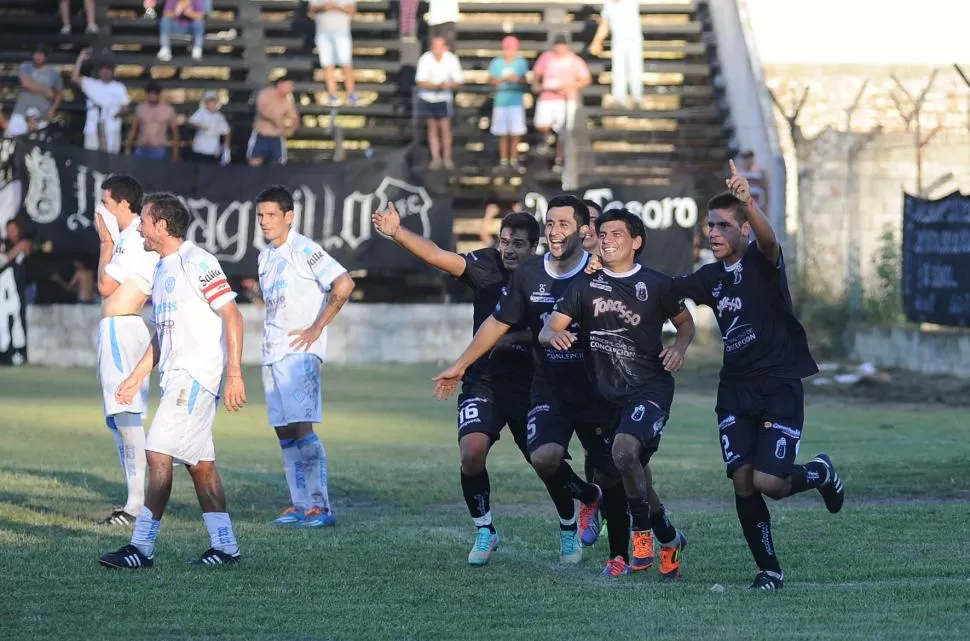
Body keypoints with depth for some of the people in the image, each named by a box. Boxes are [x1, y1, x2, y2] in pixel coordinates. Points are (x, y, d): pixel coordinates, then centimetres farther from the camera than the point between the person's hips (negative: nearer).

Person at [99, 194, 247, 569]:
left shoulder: (197, 262, -11)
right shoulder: (161, 270, 17)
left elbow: (232, 316, -15)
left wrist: (234, 374, -20)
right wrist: (136, 378, 23)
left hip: (196, 375, -10)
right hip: (176, 376, 10)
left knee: (158, 453, -13)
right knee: (200, 464, 9)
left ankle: (142, 548, -12)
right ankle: (225, 547, 12)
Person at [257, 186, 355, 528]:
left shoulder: (304, 250, -10)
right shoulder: (265, 256, 16)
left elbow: (344, 284, -19)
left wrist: (317, 328, -16)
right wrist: (269, 338, 17)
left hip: (299, 352, -9)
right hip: (272, 354, 9)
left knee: (301, 427, -15)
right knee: (284, 431, 8)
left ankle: (321, 506, -14)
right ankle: (300, 505, 12)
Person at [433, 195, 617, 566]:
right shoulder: (527, 275, 1)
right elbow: (498, 324, 13)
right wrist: (460, 367, 16)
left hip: (599, 392, -2)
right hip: (550, 389, 2)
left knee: (614, 477, -1)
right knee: (544, 457, -24)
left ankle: (619, 556, 19)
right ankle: (588, 498, 8)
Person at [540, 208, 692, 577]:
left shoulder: (656, 284, -2)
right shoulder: (586, 284, 3)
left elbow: (686, 323, 12)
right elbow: (548, 329, -3)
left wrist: (679, 347, -10)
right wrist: (553, 335, -28)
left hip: (650, 388, -4)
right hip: (606, 392, 5)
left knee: (624, 452, -28)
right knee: (635, 471, 13)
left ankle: (642, 536, -11)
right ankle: (668, 540, 34)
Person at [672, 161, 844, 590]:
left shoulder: (763, 261, -7)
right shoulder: (709, 278, 9)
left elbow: (767, 239, -29)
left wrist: (748, 203, -51)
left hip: (780, 387, -5)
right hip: (736, 388, 5)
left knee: (768, 482, -15)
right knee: (742, 482, -7)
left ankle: (819, 473, 19)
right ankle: (768, 569, 8)